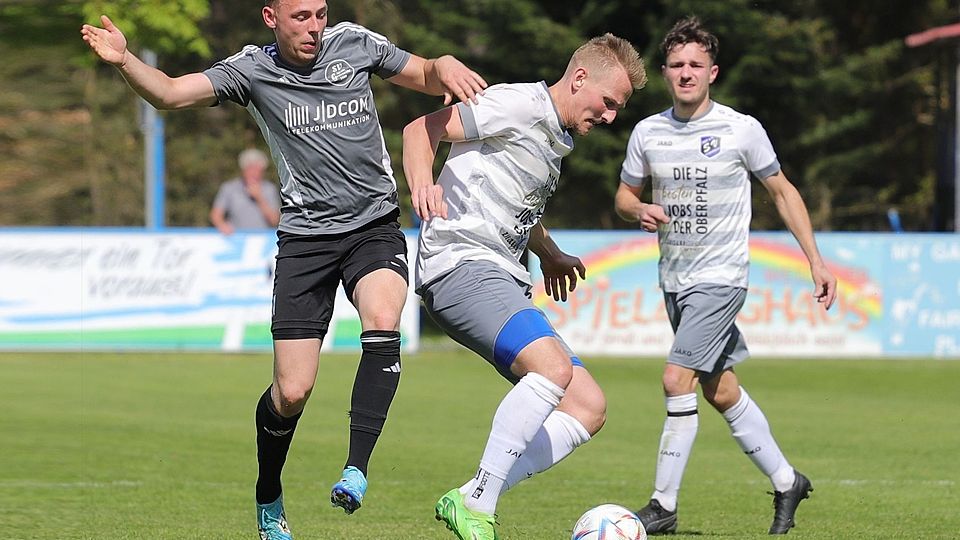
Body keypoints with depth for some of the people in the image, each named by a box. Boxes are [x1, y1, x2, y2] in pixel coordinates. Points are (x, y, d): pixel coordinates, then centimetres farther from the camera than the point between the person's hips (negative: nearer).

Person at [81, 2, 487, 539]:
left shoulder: (355, 44, 3)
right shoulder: (253, 69, -2)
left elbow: (427, 77, 15)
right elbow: (171, 92, -11)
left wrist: (448, 68, -8)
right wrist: (124, 60, -29)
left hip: (375, 226, 1)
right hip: (305, 236, -1)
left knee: (382, 324, -32)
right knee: (292, 392, -5)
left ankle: (357, 469, -30)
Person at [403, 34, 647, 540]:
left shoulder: (556, 140, 23)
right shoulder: (518, 105, -5)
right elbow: (421, 129, -10)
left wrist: (548, 254, 46)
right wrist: (422, 183, -27)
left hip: (502, 280, 10)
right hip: (461, 265, -10)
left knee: (588, 407, 0)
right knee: (553, 368, -31)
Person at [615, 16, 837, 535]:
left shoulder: (741, 130, -8)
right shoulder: (647, 132, 2)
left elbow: (782, 191, 2)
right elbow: (624, 194, 15)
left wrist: (816, 260, -1)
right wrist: (640, 210, -10)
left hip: (720, 277, -5)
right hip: (674, 279, 5)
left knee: (677, 380, -16)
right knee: (721, 392, 12)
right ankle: (786, 482, 29)